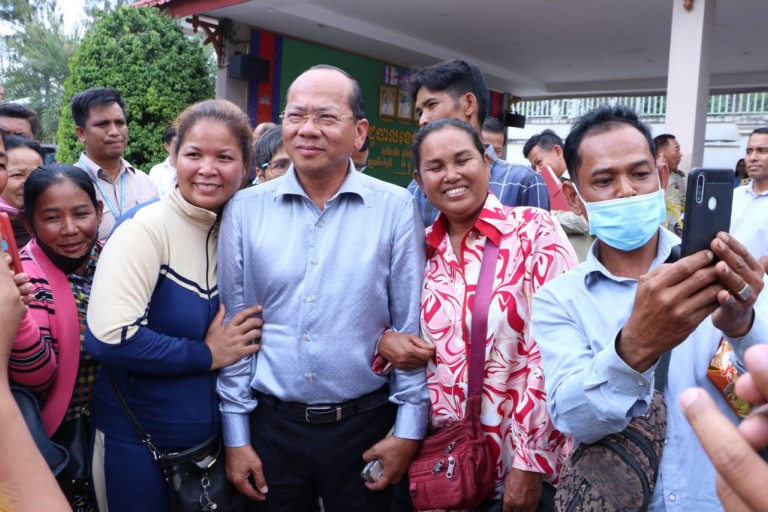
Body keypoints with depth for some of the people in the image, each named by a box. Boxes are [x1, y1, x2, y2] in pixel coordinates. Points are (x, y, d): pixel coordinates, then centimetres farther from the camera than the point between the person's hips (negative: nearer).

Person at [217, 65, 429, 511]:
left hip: (366, 425, -1)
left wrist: (409, 429, -3)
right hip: (272, 424, 1)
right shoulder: (245, 209, -3)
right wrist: (236, 435, 2)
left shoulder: (396, 209, -7)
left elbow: (412, 328, -4)